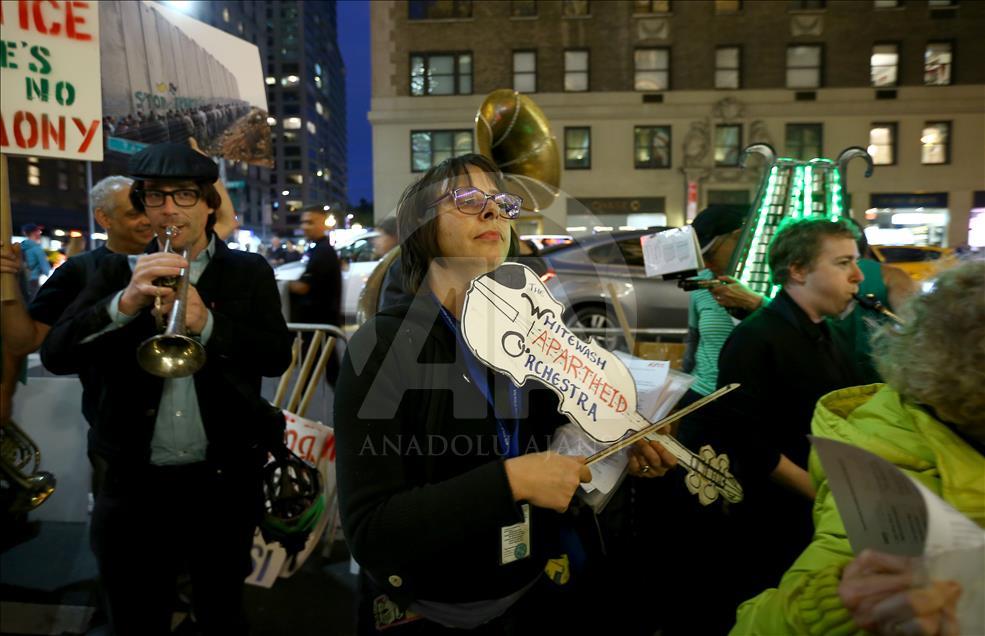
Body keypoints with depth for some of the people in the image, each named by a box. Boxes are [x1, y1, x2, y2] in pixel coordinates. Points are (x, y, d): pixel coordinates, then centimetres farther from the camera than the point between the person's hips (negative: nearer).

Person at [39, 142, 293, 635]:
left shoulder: (249, 272, 2)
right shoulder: (117, 272, 4)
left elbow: (278, 355, -9)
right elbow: (55, 355, -7)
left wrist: (207, 324, -24)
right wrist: (124, 304, -23)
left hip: (224, 482, -1)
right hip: (135, 484, 1)